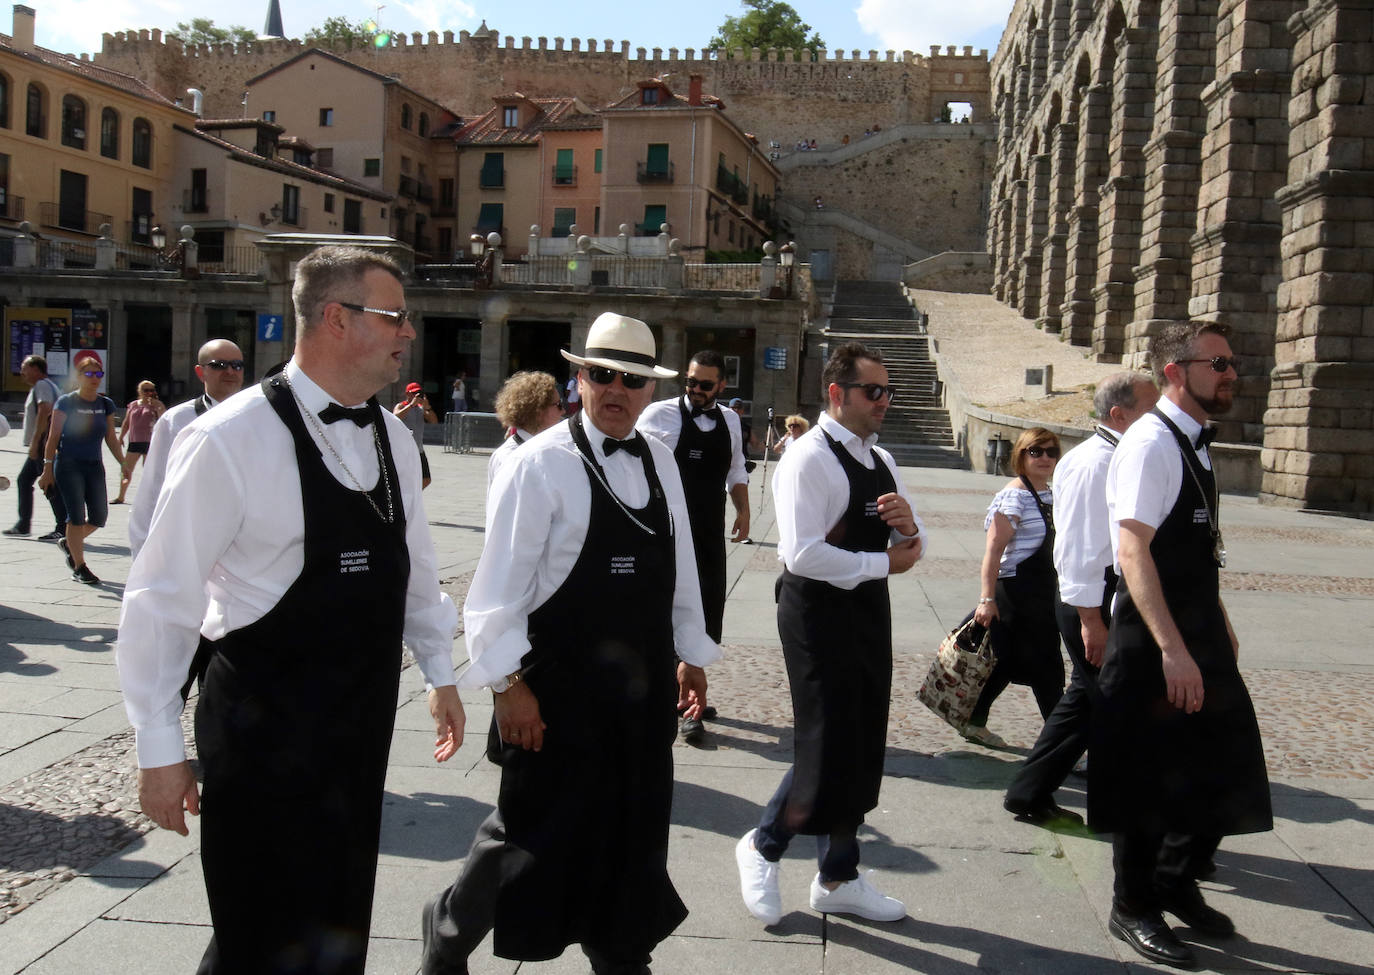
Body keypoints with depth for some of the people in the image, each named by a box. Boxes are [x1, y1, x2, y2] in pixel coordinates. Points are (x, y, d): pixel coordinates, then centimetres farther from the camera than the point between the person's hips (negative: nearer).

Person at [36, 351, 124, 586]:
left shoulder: (106, 404, 7)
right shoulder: (66, 403, -5)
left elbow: (111, 438, 14)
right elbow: (53, 437, -4)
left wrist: (124, 464, 9)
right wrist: (48, 469, -6)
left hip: (94, 466, 5)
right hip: (68, 466, -5)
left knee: (99, 516, 3)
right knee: (77, 516, -6)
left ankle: (68, 543, 31)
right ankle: (79, 567, 3)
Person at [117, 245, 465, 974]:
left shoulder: (392, 438, 3)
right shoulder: (231, 439, -18)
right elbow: (162, 599, -14)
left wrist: (440, 673, 17)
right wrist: (159, 749, -11)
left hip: (362, 722, 7)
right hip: (264, 729, -6)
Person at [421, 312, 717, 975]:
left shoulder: (660, 463, 7)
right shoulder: (541, 464, -12)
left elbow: (680, 568, 13)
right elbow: (501, 583, -13)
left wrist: (691, 653, 16)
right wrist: (509, 682, -16)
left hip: (641, 684, 6)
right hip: (559, 684, -6)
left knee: (633, 828, 17)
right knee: (534, 832, 5)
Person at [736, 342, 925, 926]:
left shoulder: (881, 461, 14)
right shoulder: (809, 459, -14)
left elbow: (911, 548, 17)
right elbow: (802, 553, -24)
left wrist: (907, 527, -7)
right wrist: (883, 563, -16)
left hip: (869, 611, 9)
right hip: (820, 611, -9)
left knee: (863, 750, 14)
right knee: (828, 750, -5)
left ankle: (838, 878, 28)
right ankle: (764, 845, 21)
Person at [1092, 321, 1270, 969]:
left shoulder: (1194, 445, 12)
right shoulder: (1150, 443, -17)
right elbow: (1134, 552, -25)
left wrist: (1219, 625, 22)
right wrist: (1172, 649, -29)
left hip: (1197, 632, 9)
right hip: (1154, 640, -9)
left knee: (1223, 767, 15)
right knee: (1149, 778, 3)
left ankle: (1175, 883, 34)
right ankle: (1134, 909, 20)